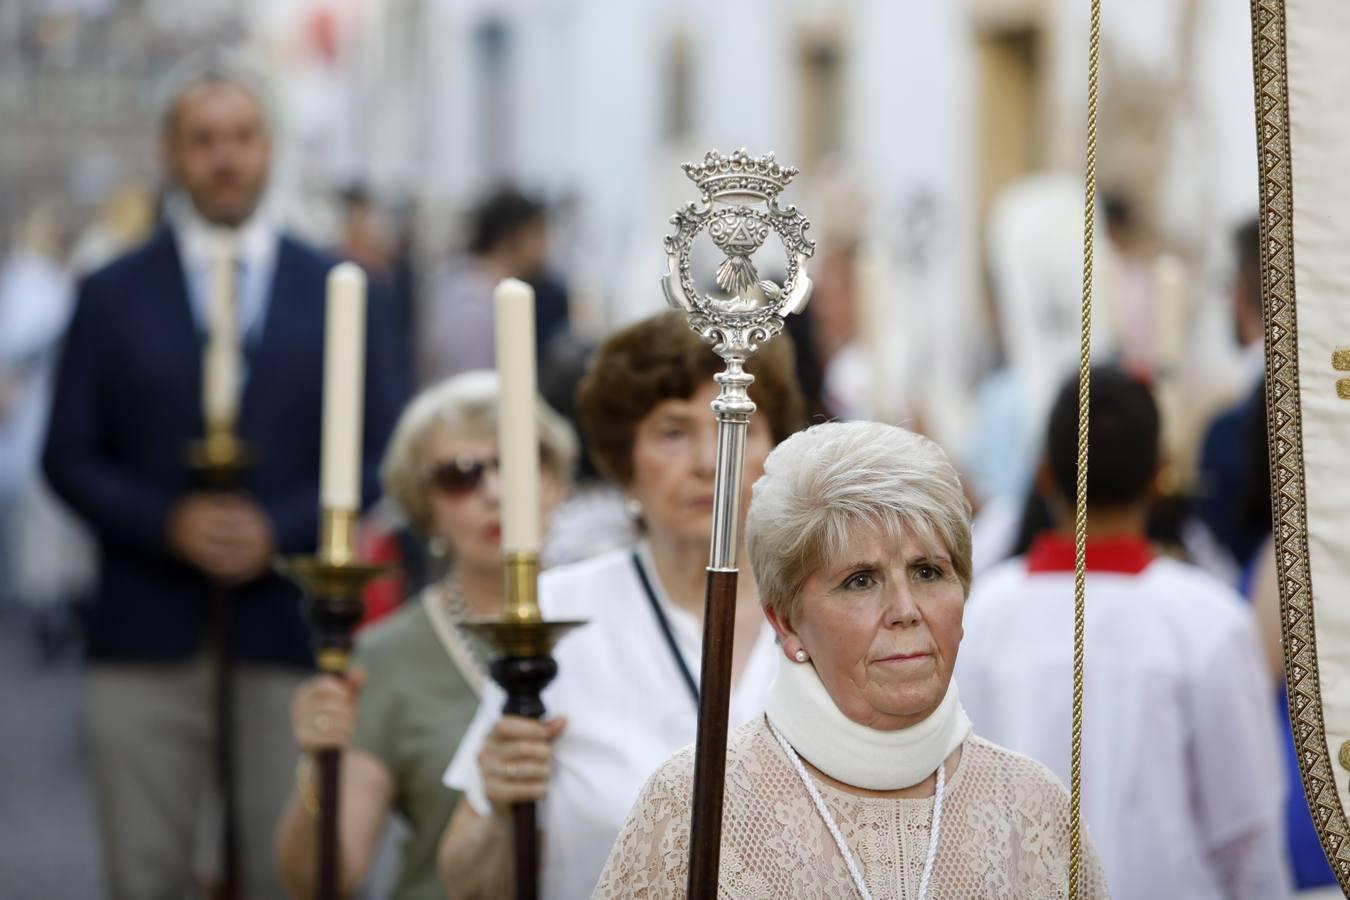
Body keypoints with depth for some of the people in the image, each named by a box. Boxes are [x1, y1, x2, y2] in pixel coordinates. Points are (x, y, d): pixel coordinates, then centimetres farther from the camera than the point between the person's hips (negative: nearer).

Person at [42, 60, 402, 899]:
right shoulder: (111, 295, 7)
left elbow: (381, 455, 6)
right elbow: (69, 457, 4)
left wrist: (280, 529, -10)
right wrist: (170, 524, -13)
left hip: (289, 630, 0)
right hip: (147, 639, 0)